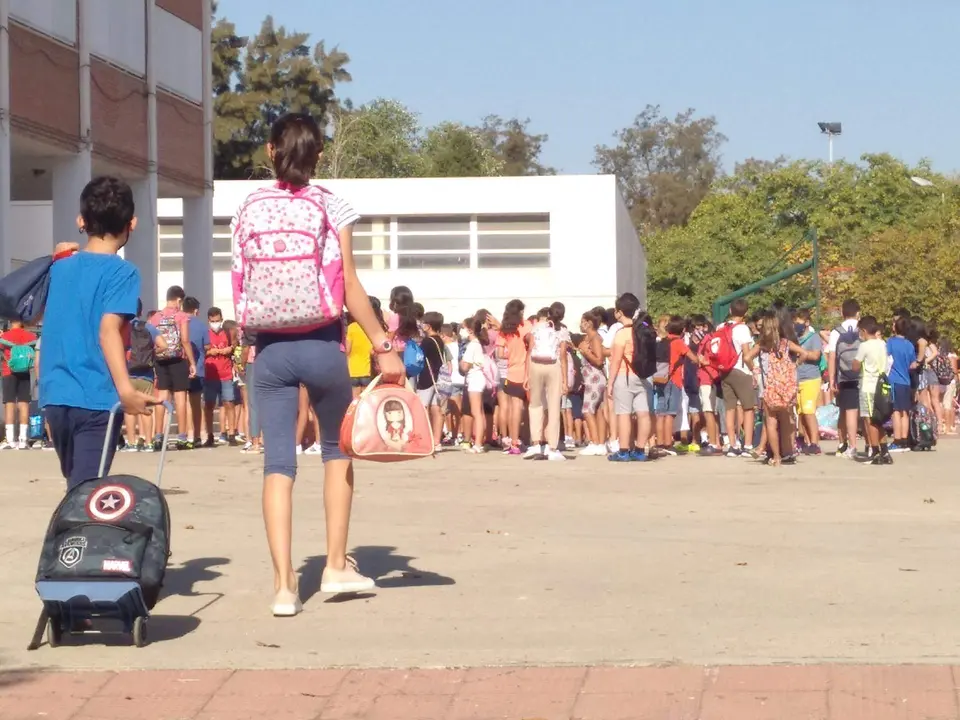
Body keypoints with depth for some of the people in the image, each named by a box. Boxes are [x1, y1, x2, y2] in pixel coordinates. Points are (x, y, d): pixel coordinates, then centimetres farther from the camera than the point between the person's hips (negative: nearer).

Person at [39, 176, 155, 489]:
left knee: (77, 487, 21)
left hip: (56, 397, 6)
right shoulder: (121, 272, -8)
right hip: (96, 399, -6)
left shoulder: (59, 269, 11)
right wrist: (126, 389, -32)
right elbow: (108, 330, -22)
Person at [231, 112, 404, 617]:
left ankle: (284, 584, -5)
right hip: (321, 344, -2)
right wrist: (383, 346, -4)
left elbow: (241, 288, 5)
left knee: (277, 462, 2)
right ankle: (337, 566, 18)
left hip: (269, 347, 2)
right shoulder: (330, 207, -3)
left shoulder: (249, 210, 5)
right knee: (337, 447, 19)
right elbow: (349, 287, -8)